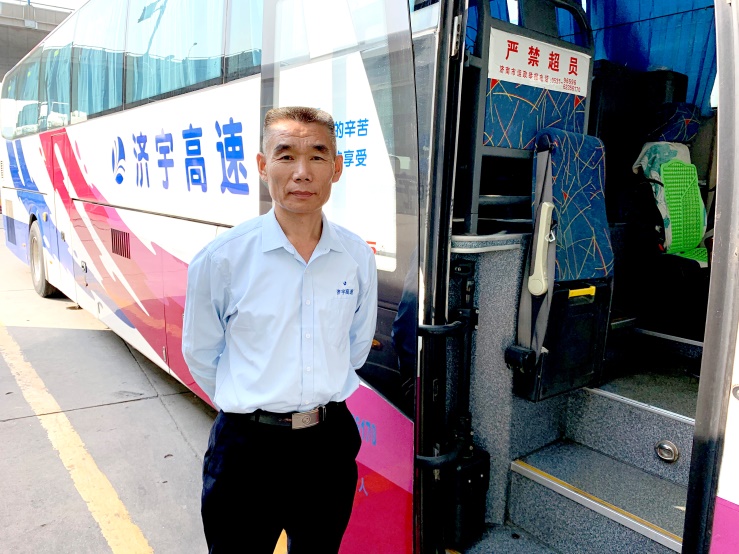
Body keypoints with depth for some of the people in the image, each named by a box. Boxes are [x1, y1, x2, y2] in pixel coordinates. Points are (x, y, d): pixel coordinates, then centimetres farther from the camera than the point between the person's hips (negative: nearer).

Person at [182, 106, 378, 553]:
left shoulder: (358, 257, -5)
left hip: (330, 444, 3)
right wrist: (247, 404, 6)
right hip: (247, 447, -3)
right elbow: (200, 352, 0)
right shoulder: (223, 258, -14)